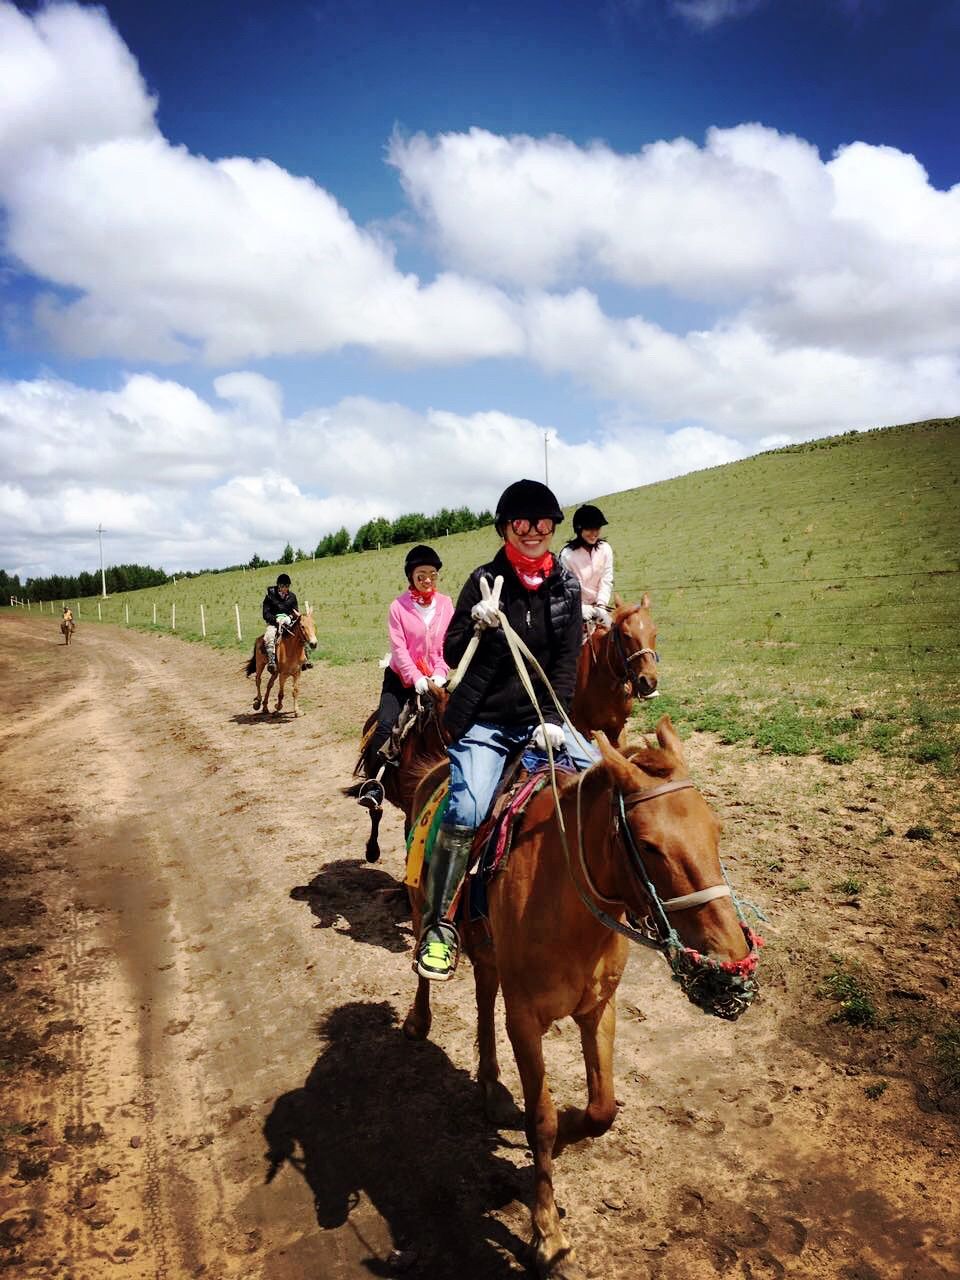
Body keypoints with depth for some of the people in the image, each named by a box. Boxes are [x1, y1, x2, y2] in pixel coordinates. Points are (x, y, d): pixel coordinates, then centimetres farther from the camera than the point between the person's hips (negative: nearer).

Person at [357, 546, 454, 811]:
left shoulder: (446, 604, 2)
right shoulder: (399, 607, -7)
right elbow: (399, 648, -12)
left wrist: (439, 673, -16)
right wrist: (416, 678, -23)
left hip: (433, 679, 3)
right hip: (401, 678, -2)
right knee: (385, 724, -18)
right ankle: (375, 784, -14)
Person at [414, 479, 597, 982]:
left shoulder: (566, 585, 4)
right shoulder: (485, 581, -4)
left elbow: (567, 660, 1)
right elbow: (452, 654, -5)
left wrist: (553, 719, -10)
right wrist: (479, 626, -25)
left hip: (543, 717, 4)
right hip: (485, 721, -3)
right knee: (466, 810, -22)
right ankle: (438, 924, -8)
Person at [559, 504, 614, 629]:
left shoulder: (605, 549, -8)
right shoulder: (567, 554, -19)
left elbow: (606, 581, -8)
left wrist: (601, 606, -19)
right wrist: (582, 609, -24)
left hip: (597, 606, 4)